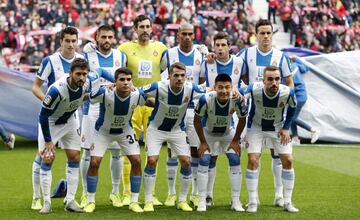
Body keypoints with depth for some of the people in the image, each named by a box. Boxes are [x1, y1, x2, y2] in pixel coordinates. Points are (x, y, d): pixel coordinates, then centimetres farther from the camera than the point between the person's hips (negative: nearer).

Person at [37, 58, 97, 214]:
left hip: (69, 121, 6)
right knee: (47, 159, -10)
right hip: (49, 123, -5)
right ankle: (46, 203, -1)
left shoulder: (87, 83, -20)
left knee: (75, 158, 1)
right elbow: (43, 116, -27)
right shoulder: (56, 90, -37)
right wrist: (48, 141, -23)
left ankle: (70, 201, 7)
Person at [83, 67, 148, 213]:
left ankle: (134, 202, 5)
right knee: (94, 163, -10)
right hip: (103, 131, -2)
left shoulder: (138, 95, -26)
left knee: (136, 161, -8)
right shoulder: (104, 93, -34)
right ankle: (91, 201, 8)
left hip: (125, 130, 2)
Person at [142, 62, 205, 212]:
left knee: (186, 162, -7)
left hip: (177, 130, 2)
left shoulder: (191, 89, -21)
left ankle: (182, 201, 9)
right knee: (152, 160, -15)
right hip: (156, 128, -2)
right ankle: (148, 201, -3)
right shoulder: (158, 87, -26)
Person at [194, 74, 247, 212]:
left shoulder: (237, 100, -31)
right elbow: (197, 120, -17)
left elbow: (242, 120, -10)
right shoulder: (206, 99, -35)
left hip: (228, 133, 1)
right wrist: (203, 142, -12)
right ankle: (202, 200, -2)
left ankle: (236, 200, 3)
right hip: (208, 132, -1)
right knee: (204, 161, -11)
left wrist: (235, 141, -7)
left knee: (235, 162, -6)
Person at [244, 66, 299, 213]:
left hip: (278, 128, 1)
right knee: (253, 161, -12)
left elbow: (292, 108, -3)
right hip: (256, 127, -1)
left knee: (288, 160, -5)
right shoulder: (254, 89, -31)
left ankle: (287, 202, 8)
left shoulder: (287, 93, -27)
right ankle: (252, 202, -1)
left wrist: (286, 128, -5)